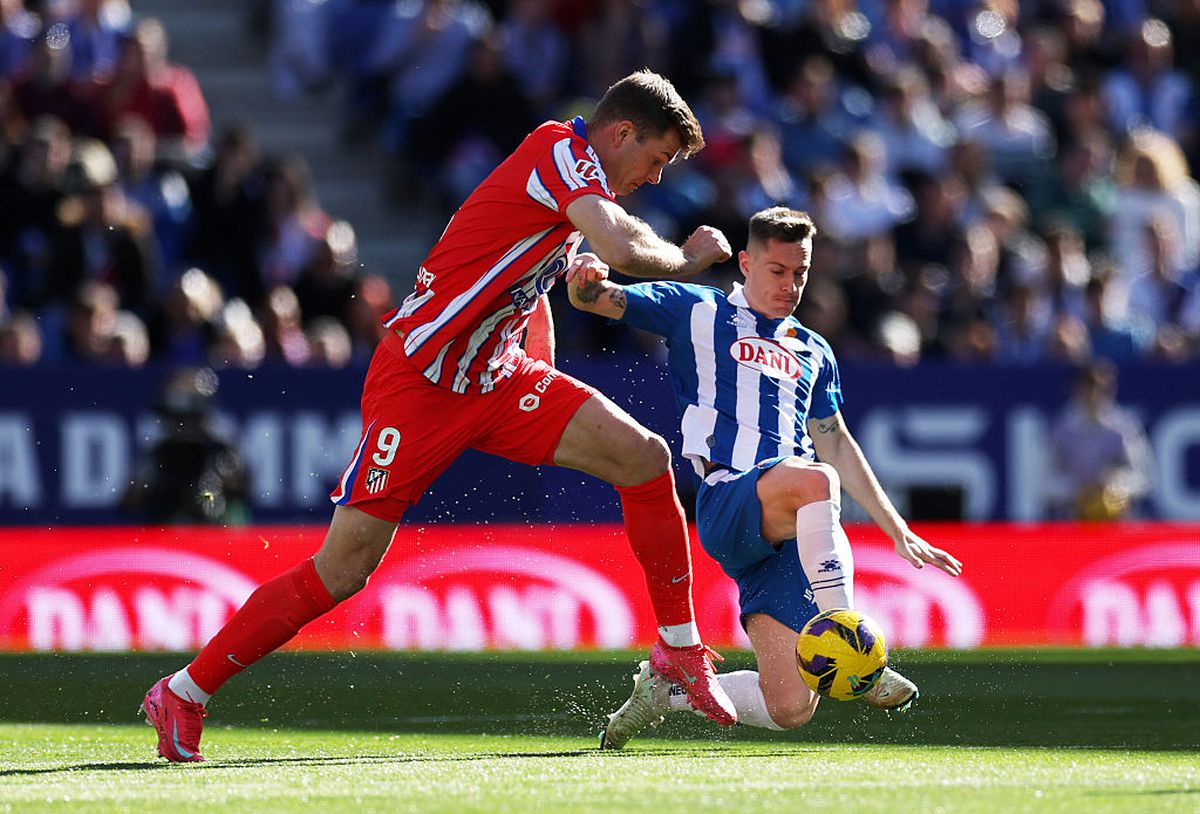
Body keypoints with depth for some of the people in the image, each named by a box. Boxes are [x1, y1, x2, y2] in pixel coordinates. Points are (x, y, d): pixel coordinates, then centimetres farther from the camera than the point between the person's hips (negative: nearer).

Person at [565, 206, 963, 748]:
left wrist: (899, 532, 27)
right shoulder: (698, 313, 14)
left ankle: (665, 687, 15)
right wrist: (588, 281, -19)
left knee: (789, 709, -11)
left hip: (794, 530, 5)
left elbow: (836, 446, 33)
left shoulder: (813, 352, 28)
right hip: (728, 502, -5)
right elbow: (597, 300, 7)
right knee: (814, 479, -40)